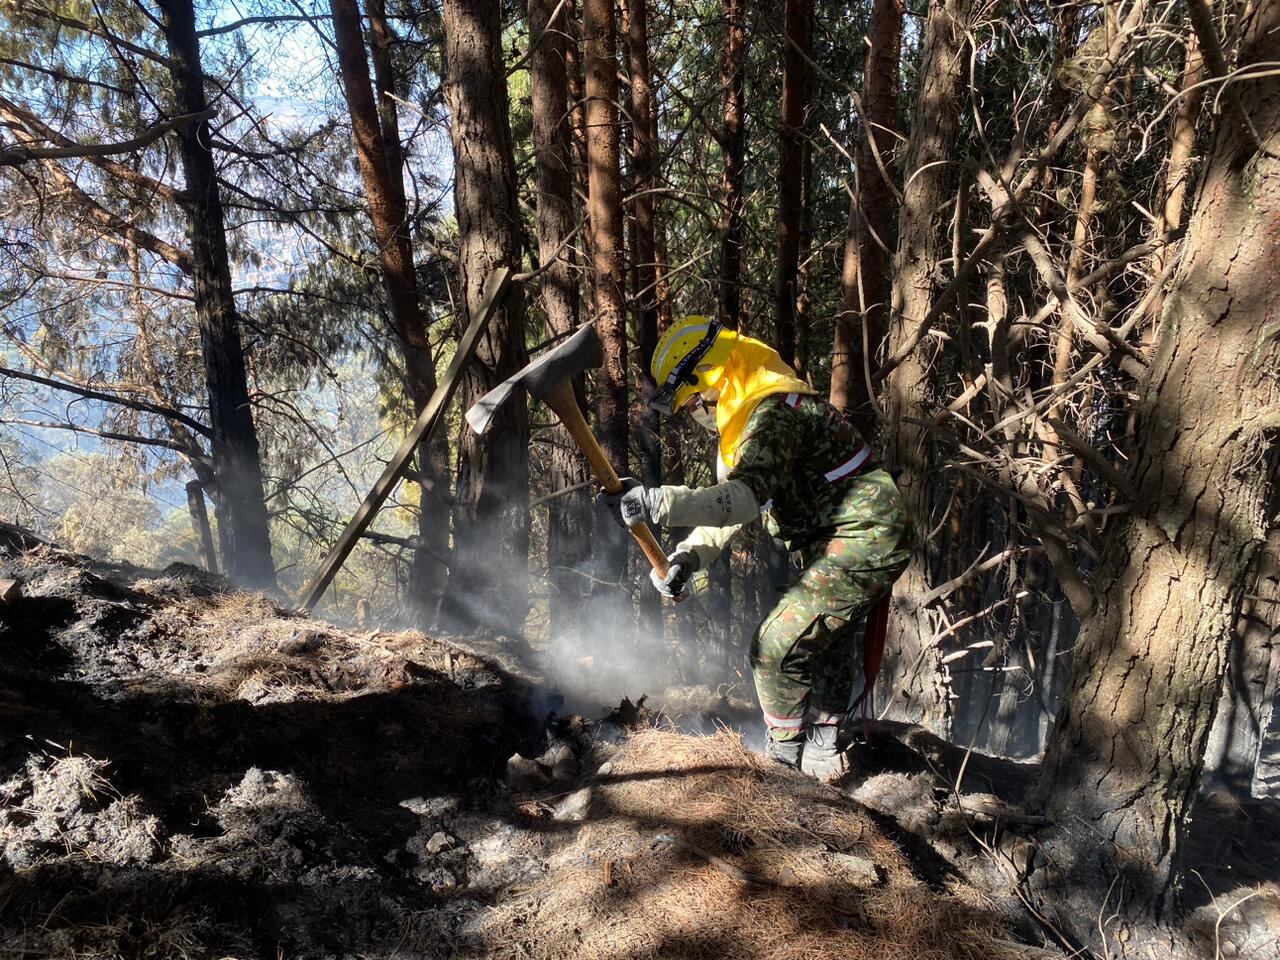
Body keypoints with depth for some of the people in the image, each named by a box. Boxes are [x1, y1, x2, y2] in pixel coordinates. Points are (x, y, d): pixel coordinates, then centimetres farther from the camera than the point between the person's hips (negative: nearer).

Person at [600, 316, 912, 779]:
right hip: (838, 542, 11)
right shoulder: (745, 417, 13)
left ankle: (787, 759, 8)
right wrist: (687, 556, -7)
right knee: (824, 643, 23)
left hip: (861, 542, -11)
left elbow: (745, 497, -38)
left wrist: (657, 502, -43)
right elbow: (727, 504, 10)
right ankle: (824, 752, 39)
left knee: (777, 647, -9)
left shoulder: (774, 410, -22)